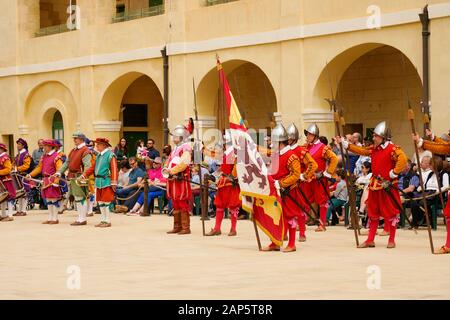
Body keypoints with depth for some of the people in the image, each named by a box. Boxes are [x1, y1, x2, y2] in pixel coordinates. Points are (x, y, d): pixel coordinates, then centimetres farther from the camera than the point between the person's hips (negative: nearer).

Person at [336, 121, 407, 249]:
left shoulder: (392, 149, -15)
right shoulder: (373, 148, 10)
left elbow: (402, 160, -27)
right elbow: (360, 150, 15)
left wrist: (394, 173, -24)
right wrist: (343, 143, 13)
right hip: (375, 185, 8)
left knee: (390, 213, 1)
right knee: (373, 213, 11)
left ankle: (391, 240, 10)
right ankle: (370, 240, 18)